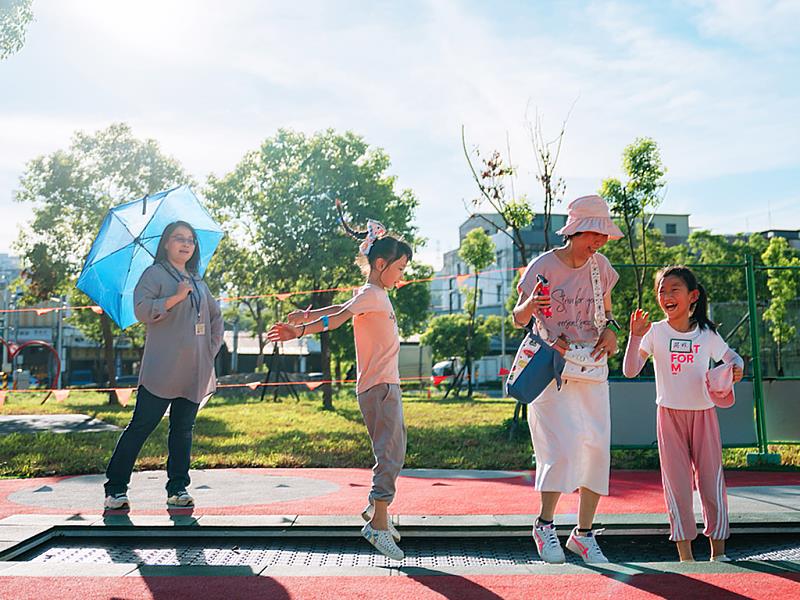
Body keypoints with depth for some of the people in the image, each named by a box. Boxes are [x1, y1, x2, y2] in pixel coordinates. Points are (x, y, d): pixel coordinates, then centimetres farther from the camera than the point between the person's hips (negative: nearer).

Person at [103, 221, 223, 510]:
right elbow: (141, 310, -12)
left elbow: (216, 315, 28)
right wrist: (176, 297, -16)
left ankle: (177, 488, 14)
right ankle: (116, 489, 3)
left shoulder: (198, 282, 20)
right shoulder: (155, 274, 2)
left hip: (195, 372, 6)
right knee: (141, 426, -4)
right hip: (162, 371, -6)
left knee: (183, 429, 8)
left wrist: (213, 348, 17)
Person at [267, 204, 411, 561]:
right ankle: (378, 524, -11)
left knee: (393, 452, 17)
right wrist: (300, 330, -32)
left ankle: (375, 509, 28)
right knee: (390, 453, -12)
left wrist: (308, 317, -4)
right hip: (379, 386, -10)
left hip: (387, 386, 10)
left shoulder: (376, 296, 18)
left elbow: (339, 311, 11)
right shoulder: (371, 294, -10)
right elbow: (339, 316, -21)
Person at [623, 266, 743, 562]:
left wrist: (736, 368, -9)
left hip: (703, 413, 1)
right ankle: (685, 553, 9)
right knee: (676, 482, 1)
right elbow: (630, 371, -12)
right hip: (670, 415, -1)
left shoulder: (707, 332, 0)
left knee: (711, 478, 4)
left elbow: (731, 356, 14)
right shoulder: (655, 332, -5)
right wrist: (635, 336, -25)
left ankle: (718, 550, 17)